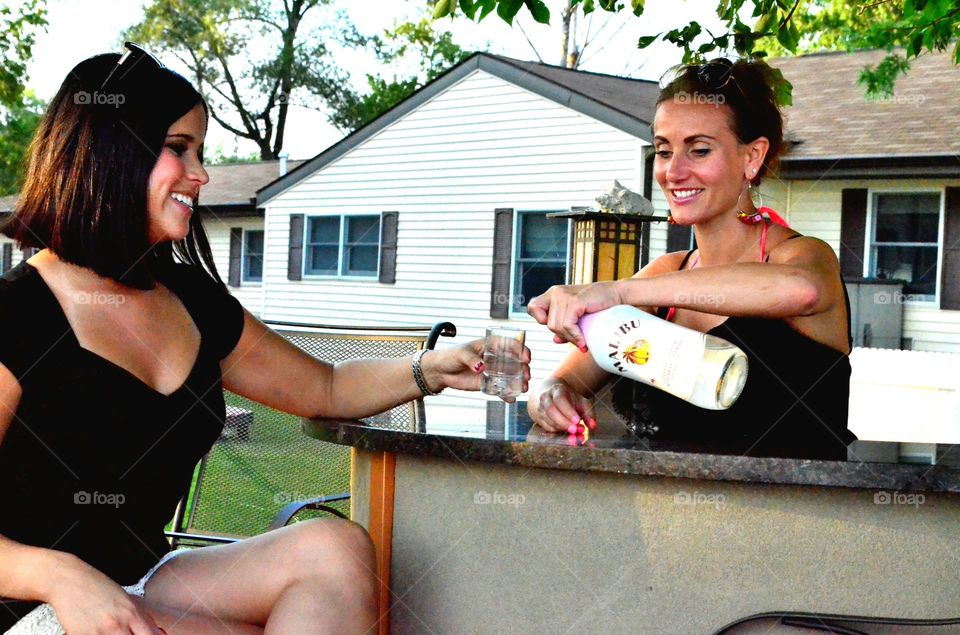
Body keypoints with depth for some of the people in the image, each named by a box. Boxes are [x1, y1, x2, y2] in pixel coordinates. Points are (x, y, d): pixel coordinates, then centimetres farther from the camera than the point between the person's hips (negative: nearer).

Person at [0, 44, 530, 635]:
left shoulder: (193, 302, 8)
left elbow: (324, 388, 20)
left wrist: (429, 371, 3)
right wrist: (58, 575, -33)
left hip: (144, 582, 8)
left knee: (334, 548, -15)